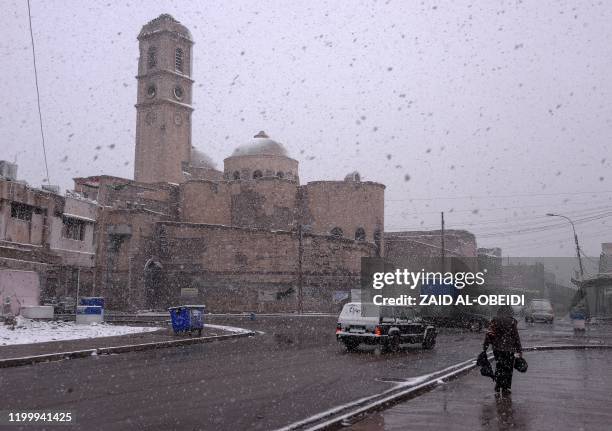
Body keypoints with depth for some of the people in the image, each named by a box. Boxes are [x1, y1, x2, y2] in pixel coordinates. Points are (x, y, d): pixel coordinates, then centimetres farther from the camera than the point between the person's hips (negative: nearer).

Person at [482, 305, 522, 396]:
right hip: (508, 349, -3)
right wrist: (519, 350, 2)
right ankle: (505, 389, 9)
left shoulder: (494, 321, 1)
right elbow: (516, 337, -5)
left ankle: (497, 386, 20)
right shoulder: (512, 322, -7)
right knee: (508, 368, 7)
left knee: (499, 366, 18)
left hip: (497, 348, 3)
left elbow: (488, 334, -1)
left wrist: (485, 347, 5)